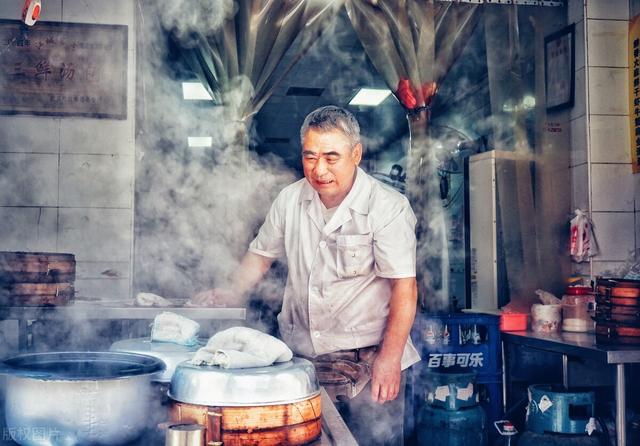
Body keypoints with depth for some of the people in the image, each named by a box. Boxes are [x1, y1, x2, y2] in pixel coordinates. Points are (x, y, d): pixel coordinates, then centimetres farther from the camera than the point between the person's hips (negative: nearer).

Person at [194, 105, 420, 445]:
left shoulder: (388, 207, -11)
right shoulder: (290, 199, 5)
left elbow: (404, 287, -14)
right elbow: (262, 253, 19)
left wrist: (389, 359, -20)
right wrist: (231, 294, 5)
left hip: (368, 365, -4)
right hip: (302, 359, 4)